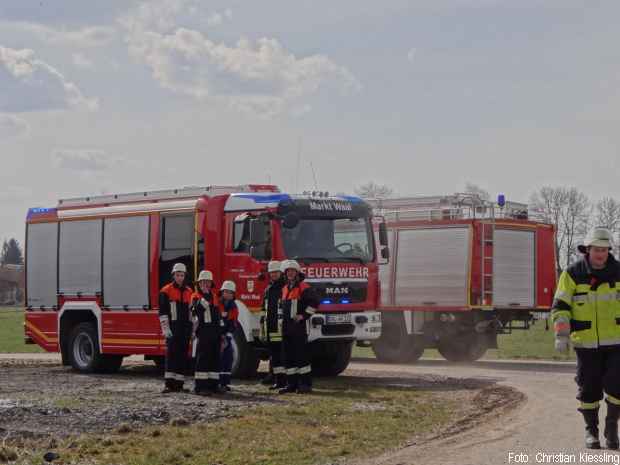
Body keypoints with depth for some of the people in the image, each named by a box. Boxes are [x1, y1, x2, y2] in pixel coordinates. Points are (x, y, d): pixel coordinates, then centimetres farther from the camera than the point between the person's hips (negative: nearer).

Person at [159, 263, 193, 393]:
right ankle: (169, 383, -16)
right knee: (171, 353, -12)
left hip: (186, 328, 5)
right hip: (173, 327, -5)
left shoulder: (189, 292, 15)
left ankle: (179, 383, 8)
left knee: (183, 355, 5)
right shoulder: (166, 291, 0)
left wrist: (193, 330, 12)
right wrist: (165, 328, -15)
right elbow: (163, 312, -6)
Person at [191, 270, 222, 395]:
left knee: (215, 358, 7)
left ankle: (213, 384, 12)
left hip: (215, 331, 7)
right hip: (204, 332, -7)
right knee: (203, 357, -11)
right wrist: (204, 295, -24)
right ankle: (200, 386, -13)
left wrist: (221, 332, 17)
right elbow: (196, 310, -22)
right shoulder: (196, 297, -2)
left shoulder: (214, 297, 18)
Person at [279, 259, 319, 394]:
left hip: (299, 327, -8)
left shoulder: (304, 287, -8)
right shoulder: (285, 288, 17)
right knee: (288, 356, 8)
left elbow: (314, 302, -18)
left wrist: (304, 316, -15)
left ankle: (306, 384, -4)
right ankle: (292, 384, 14)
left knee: (302, 355, -7)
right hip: (286, 327, 8)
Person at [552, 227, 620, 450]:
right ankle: (591, 430, 21)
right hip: (586, 343, -1)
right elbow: (560, 306, -1)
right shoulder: (573, 274, -2)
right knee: (589, 389, 5)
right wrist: (561, 335, -11)